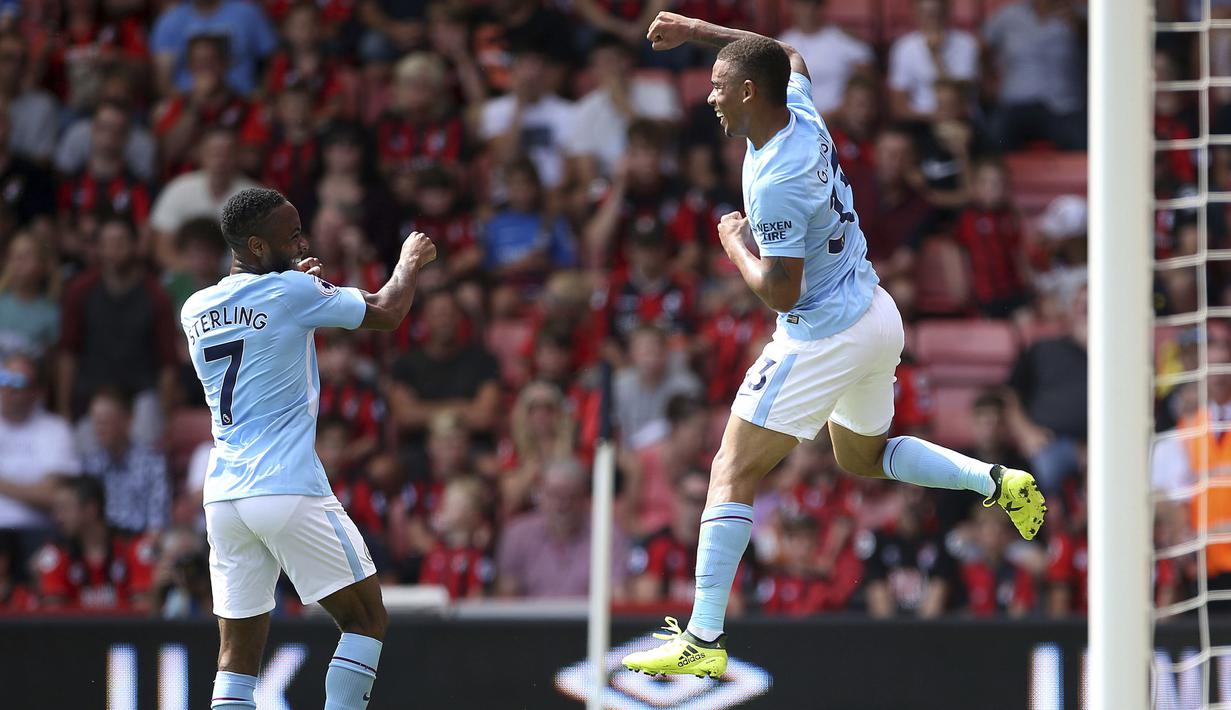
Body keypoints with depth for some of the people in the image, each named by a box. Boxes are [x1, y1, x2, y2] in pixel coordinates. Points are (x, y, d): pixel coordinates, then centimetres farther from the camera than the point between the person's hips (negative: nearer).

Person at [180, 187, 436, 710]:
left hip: (223, 498, 6)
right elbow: (386, 312, 6)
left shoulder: (195, 310, 11)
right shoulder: (291, 293, -6)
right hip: (289, 488, -6)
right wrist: (411, 261, 24)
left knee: (238, 654, 7)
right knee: (366, 620, 6)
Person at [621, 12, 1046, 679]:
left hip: (823, 340, -10)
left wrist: (736, 243, -6)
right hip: (877, 317, 10)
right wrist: (696, 30, 22)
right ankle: (998, 481, 14)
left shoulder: (778, 181, -25)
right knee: (865, 455, 31)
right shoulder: (802, 115, 0)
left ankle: (704, 640, -12)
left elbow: (780, 293, -24)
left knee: (732, 473, -8)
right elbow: (790, 58, 24)